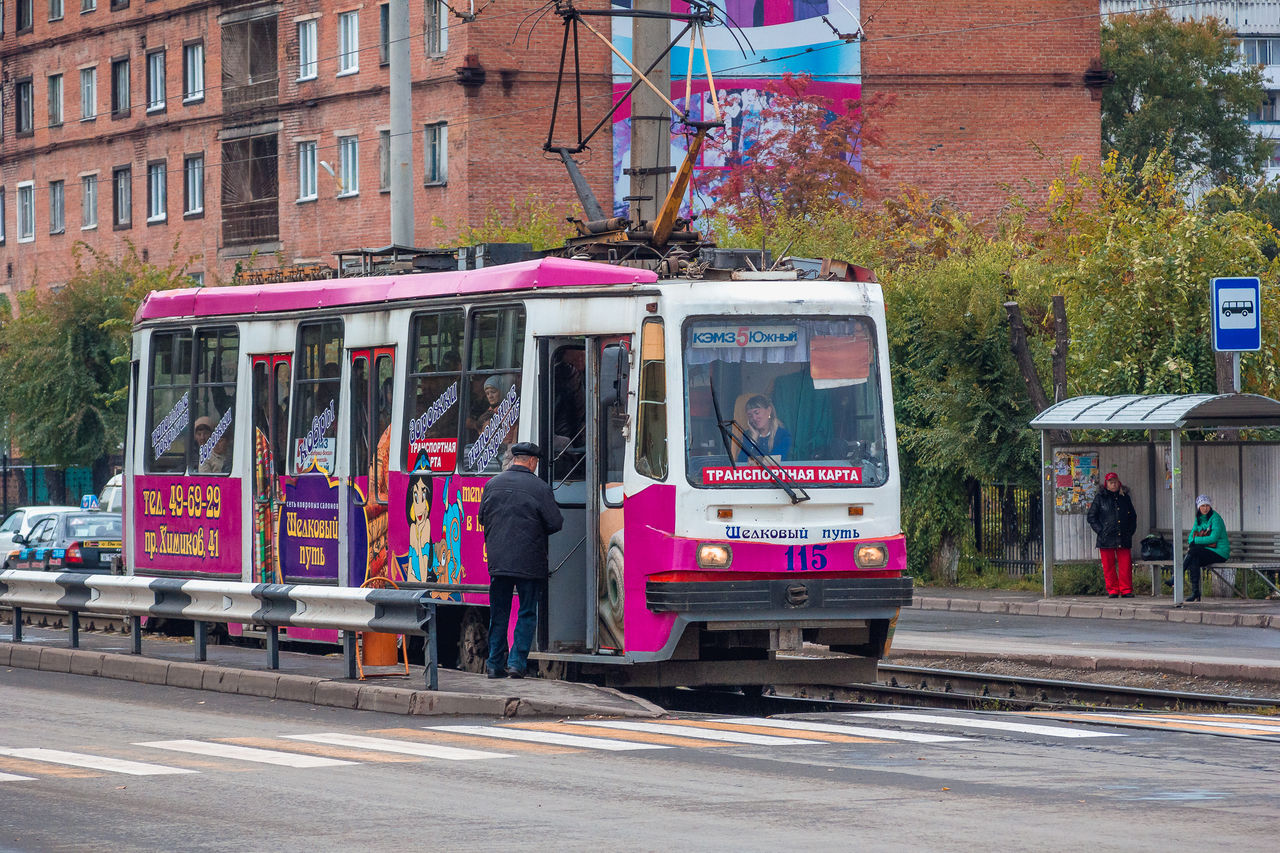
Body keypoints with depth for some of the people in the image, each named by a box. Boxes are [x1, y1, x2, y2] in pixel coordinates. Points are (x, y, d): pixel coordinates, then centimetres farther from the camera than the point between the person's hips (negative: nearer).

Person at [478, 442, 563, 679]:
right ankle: (517, 662, 0)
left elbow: (482, 517, 14)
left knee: (498, 614, 12)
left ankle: (495, 664, 15)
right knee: (527, 613, 6)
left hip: (497, 560, 4)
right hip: (529, 561, -4)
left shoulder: (492, 485, 5)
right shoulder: (539, 488, -9)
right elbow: (555, 523, -7)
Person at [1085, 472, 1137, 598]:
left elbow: (1133, 516, 22)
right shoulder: (1100, 498, 5)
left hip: (1123, 539, 2)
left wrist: (1130, 530, 9)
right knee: (1109, 566, -1)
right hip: (1107, 539, -2)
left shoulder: (1125, 497, 14)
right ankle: (1112, 591, 5)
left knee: (1126, 565, -4)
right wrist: (1100, 531, -5)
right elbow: (1091, 517, 5)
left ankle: (1126, 590, 2)